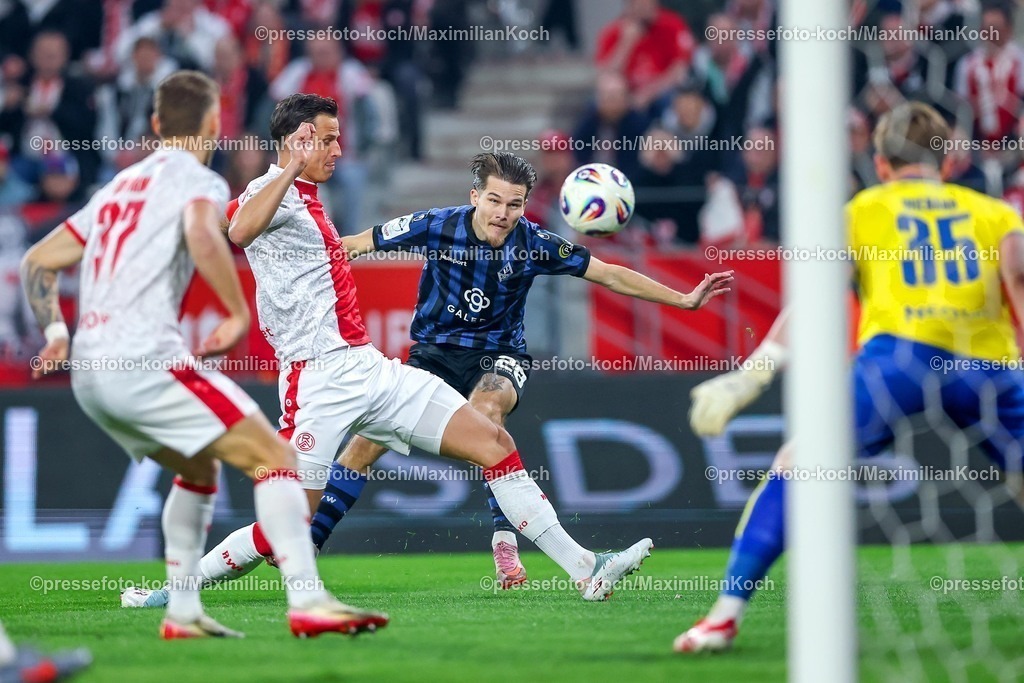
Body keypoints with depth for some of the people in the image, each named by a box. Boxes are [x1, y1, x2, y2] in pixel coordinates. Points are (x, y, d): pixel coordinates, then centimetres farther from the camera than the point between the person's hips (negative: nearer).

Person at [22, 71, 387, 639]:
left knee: (199, 469, 26)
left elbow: (37, 262, 26)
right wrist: (239, 314, -15)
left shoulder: (118, 187, 26)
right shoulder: (198, 180, 1)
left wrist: (55, 329, 17)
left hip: (88, 374, 8)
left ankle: (182, 613, 19)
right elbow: (202, 237, -23)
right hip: (143, 359, -8)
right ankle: (307, 602, -20)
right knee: (273, 456, -7)